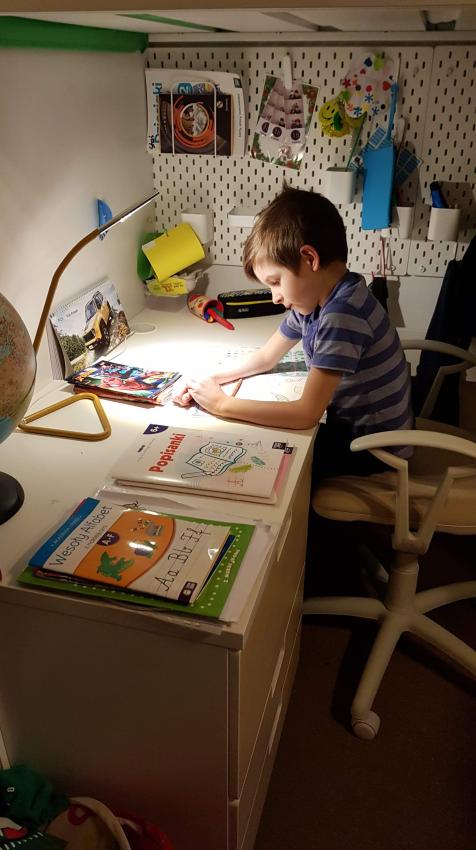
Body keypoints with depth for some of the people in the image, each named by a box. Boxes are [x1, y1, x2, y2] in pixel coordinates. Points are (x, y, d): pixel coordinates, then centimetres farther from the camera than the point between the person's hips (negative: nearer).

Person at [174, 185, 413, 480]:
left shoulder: (342, 312, -30)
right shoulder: (314, 298, -2)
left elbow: (307, 413, -31)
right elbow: (266, 357, 10)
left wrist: (222, 404, -23)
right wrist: (208, 381, -4)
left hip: (374, 447, -8)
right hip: (350, 423, 8)